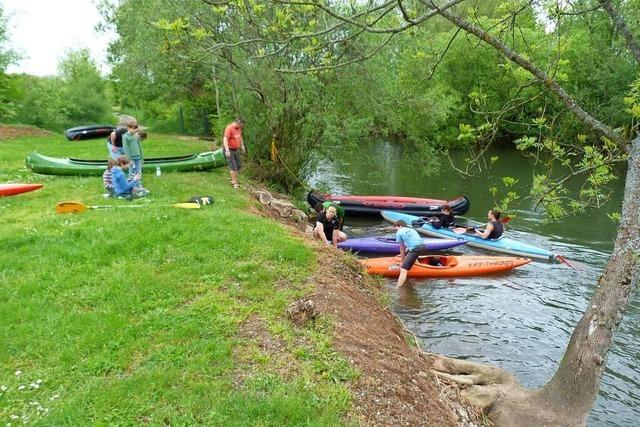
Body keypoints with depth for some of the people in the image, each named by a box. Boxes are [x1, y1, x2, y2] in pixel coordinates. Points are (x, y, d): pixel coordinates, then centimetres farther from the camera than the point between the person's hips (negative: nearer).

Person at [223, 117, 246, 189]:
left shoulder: (238, 128, 5)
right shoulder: (229, 128, -21)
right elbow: (225, 139, -29)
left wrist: (242, 146, 26)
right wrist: (227, 150, -36)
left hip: (235, 150, 8)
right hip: (229, 150, -8)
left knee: (238, 165, 11)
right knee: (233, 166, -10)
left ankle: (234, 179, 25)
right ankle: (234, 182, -4)